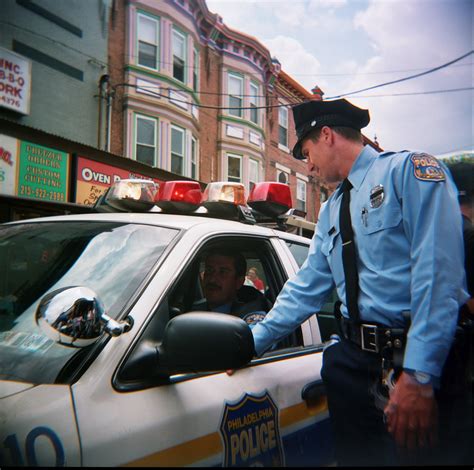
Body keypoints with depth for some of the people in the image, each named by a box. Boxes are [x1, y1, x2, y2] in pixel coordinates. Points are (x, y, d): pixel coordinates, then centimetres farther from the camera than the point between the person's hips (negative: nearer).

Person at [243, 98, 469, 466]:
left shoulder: (410, 170, -7)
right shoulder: (332, 211, 16)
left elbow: (437, 273, -19)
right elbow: (306, 289, 16)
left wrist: (418, 376, -24)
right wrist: (253, 341, 11)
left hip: (421, 357, -7)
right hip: (355, 360, 7)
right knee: (355, 456, 15)